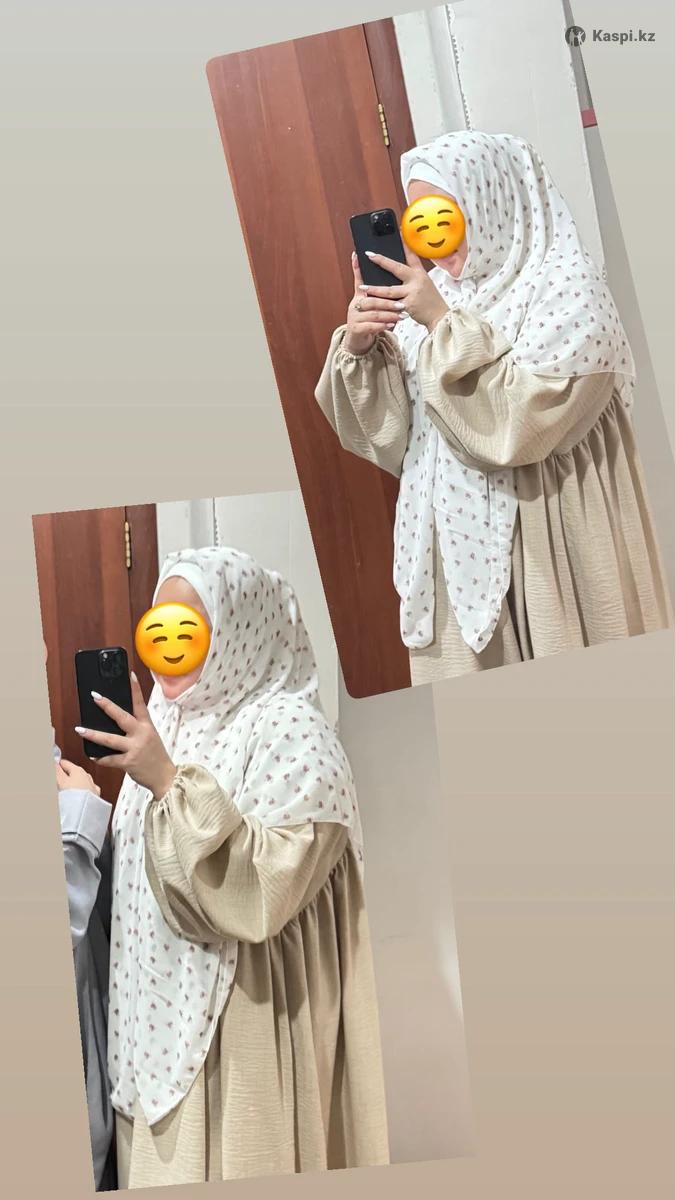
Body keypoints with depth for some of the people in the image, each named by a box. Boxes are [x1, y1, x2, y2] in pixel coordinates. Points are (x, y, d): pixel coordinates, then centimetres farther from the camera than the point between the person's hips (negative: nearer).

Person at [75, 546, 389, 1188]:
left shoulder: (289, 731, -12)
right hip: (160, 1023, 7)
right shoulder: (164, 728, 10)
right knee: (168, 1166, 13)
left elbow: (267, 890, -24)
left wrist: (170, 782, -25)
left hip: (248, 1026, -7)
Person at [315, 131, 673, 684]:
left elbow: (529, 420, -22)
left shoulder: (567, 289, -9)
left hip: (552, 551, -5)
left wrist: (445, 325, -21)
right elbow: (387, 432, 5)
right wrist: (358, 348, -11)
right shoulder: (431, 296, 8)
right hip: (459, 550, 5)